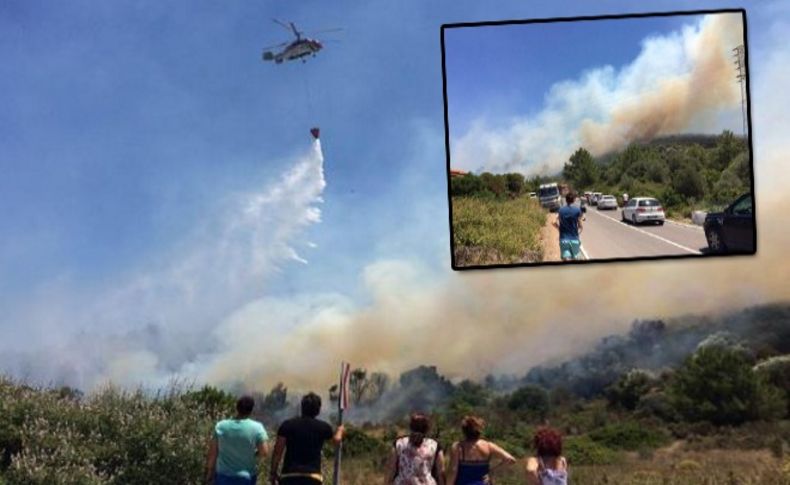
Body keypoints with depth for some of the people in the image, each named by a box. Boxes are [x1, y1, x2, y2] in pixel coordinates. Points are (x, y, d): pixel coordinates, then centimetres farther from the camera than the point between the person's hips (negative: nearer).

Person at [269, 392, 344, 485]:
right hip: (312, 477, 0)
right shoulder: (323, 427, 4)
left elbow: (277, 451, -1)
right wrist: (340, 430, 49)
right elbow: (337, 439, 27)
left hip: (289, 476, 0)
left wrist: (273, 472, 9)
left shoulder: (288, 425, 0)